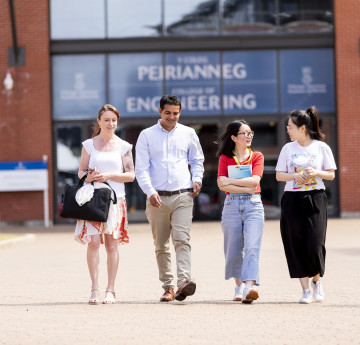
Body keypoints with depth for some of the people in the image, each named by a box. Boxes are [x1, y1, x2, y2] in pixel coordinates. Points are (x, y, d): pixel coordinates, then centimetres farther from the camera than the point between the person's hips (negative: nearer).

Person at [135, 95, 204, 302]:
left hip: (183, 196, -1)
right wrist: (150, 191, -14)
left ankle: (184, 282, -30)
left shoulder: (188, 134, 11)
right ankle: (168, 286, 11)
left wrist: (197, 179, 2)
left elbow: (197, 160, 22)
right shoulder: (147, 135, 7)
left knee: (182, 239, -17)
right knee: (161, 245, 4)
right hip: (157, 197, 1)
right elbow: (141, 168, 1)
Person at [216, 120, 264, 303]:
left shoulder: (257, 156, 9)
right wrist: (246, 188, -12)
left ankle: (250, 286, -28)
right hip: (232, 205, 1)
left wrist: (230, 181, -9)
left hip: (253, 205, -1)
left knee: (252, 246, -16)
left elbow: (255, 180, -8)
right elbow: (222, 185, -5)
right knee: (234, 249, 4)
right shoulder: (225, 158, 8)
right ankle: (239, 285, 21)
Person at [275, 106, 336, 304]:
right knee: (297, 245, -2)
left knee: (315, 244, -8)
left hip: (315, 199, -2)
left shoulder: (321, 147, 2)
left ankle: (317, 280, 19)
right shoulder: (288, 148, 7)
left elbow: (331, 175, 5)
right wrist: (295, 176, -11)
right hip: (292, 200, 2)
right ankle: (305, 289, 4)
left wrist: (317, 172, -14)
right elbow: (279, 175, 7)